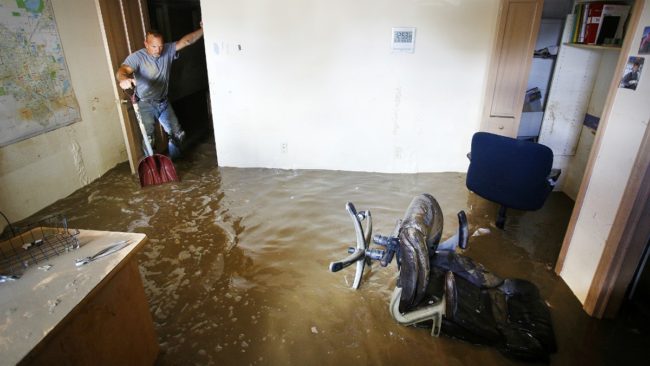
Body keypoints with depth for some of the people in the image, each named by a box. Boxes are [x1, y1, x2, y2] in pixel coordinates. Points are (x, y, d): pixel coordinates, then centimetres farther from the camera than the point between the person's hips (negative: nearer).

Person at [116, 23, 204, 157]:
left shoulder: (168, 50, -2)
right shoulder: (136, 57, -17)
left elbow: (186, 41, -9)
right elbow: (122, 70, -32)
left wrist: (203, 29, -22)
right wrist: (124, 79, -56)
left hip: (163, 102, 5)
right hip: (145, 104, -5)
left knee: (178, 134, 11)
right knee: (148, 137, -22)